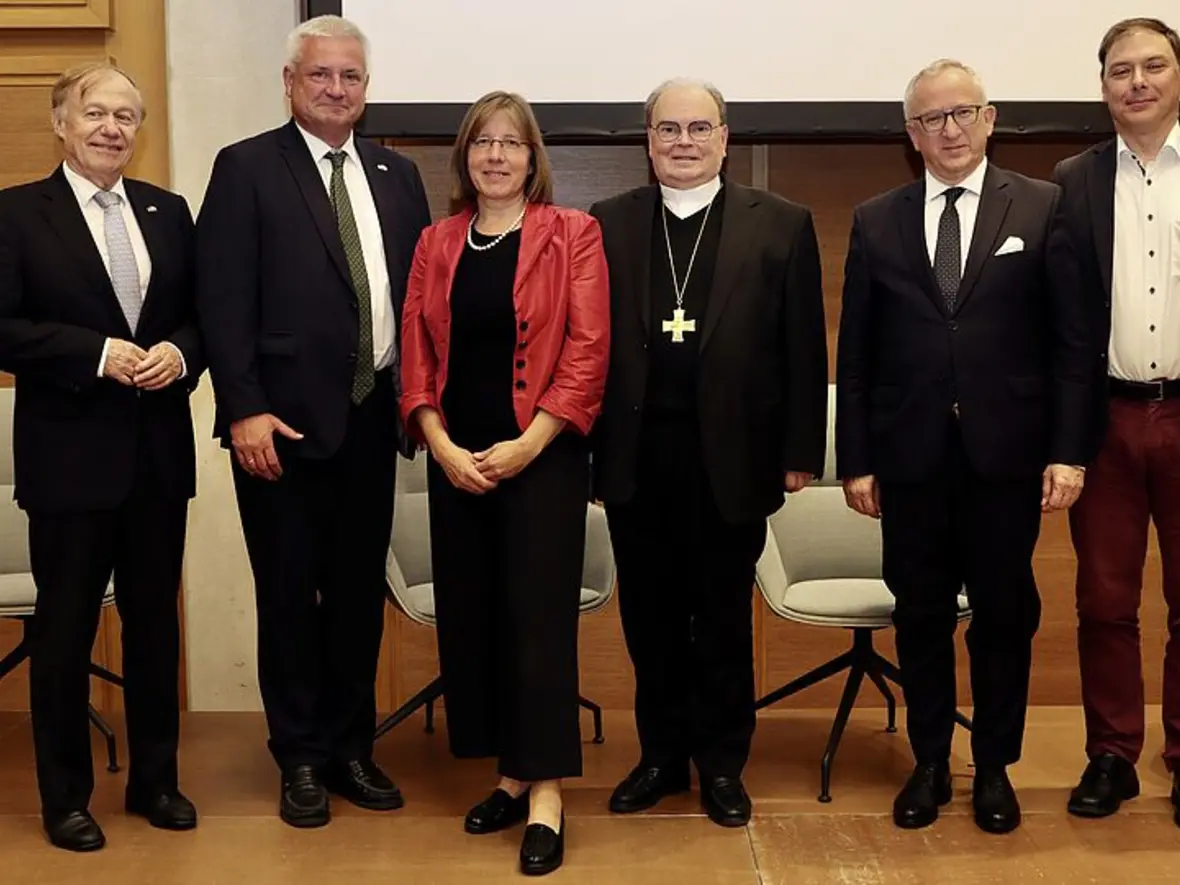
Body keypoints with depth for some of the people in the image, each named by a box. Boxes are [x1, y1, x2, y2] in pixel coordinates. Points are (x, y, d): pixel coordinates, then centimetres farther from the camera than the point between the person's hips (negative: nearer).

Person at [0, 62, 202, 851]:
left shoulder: (169, 211, 10)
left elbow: (201, 314, 10)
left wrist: (179, 353, -11)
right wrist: (98, 353, -19)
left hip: (159, 451, 4)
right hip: (71, 455, -4)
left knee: (156, 622, 13)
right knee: (66, 629, 6)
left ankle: (156, 779, 28)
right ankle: (65, 796, 21)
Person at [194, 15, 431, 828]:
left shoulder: (398, 175, 12)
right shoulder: (246, 169, -2)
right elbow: (223, 300, -8)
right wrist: (244, 409, -16)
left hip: (371, 416, 4)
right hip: (285, 418, -4)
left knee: (361, 590, 12)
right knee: (290, 594, 7)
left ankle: (351, 747, 26)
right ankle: (301, 759, 21)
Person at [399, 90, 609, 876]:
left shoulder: (572, 233, -1)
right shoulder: (436, 244, 10)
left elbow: (588, 348, -8)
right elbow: (417, 354, 6)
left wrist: (527, 444, -14)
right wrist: (442, 446, -7)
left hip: (543, 454, -4)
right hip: (456, 460, 5)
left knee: (539, 616, -4)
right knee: (471, 616, 8)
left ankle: (546, 796, 3)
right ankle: (510, 775, 22)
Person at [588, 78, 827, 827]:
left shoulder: (781, 225, 1)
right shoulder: (608, 224, 6)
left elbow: (803, 348, 0)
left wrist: (801, 451, -4)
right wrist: (585, 443, -2)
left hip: (732, 456, -1)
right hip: (636, 456, 2)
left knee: (724, 618, 10)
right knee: (650, 616, 12)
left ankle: (723, 763, 25)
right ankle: (662, 755, 28)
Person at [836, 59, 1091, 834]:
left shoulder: (1042, 207, 2)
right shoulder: (875, 221, 5)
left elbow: (1073, 339, -1)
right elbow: (855, 354, 5)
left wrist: (1069, 449, -7)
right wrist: (856, 461, 0)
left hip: (1006, 452, -1)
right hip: (910, 456, 1)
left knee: (1005, 616, 9)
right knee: (921, 617, 10)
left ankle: (995, 768, 25)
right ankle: (930, 765, 26)